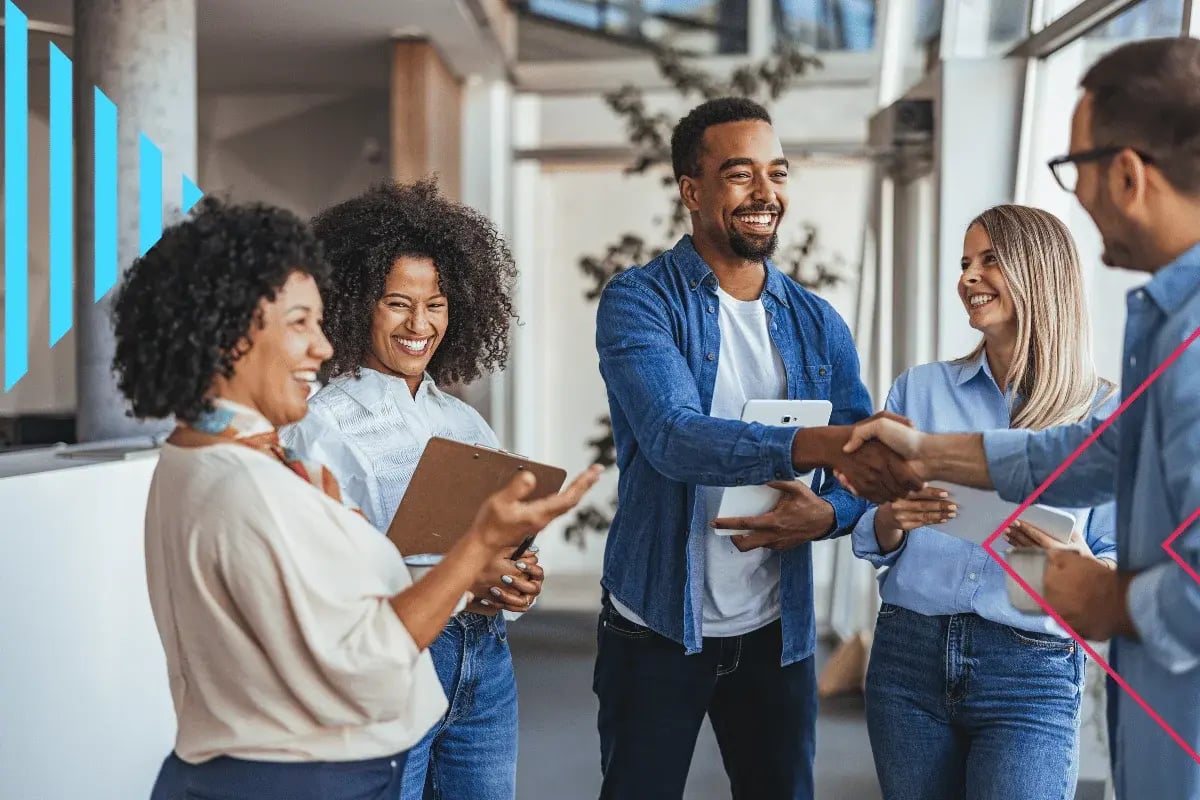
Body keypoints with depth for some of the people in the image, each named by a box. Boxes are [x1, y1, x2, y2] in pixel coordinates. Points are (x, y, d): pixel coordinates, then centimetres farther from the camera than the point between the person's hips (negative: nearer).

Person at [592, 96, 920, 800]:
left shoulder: (818, 323, 5)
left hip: (778, 630, 4)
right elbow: (674, 438, -26)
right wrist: (820, 444, -40)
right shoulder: (640, 301, -10)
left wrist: (825, 514, -18)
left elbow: (870, 469, 5)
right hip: (657, 627, -4)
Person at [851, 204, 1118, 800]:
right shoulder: (919, 390, 8)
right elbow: (872, 542, 10)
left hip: (1031, 671, -2)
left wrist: (1078, 565, -20)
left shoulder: (1107, 415, 1)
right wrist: (894, 518, -13)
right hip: (908, 656, 3)